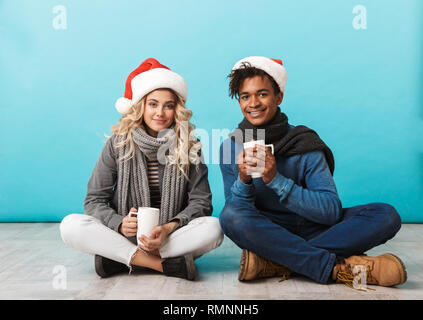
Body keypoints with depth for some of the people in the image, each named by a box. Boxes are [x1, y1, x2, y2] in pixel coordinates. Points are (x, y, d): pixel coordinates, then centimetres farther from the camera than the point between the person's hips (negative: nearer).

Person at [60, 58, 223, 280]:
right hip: (123, 235, 1)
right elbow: (94, 200, -1)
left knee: (213, 228, -29)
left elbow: (201, 201, -4)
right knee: (70, 225, -24)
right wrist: (119, 224, -22)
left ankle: (121, 259, -22)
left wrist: (169, 228, -22)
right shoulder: (118, 143, -1)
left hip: (173, 236, 0)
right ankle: (165, 264, -25)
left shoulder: (189, 147, -1)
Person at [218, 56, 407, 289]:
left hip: (311, 231, 1)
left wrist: (276, 180, -27)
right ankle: (338, 267, -26)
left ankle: (278, 263, -28)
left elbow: (332, 210, -15)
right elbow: (236, 212, -6)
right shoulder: (231, 147, -3)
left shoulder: (304, 143, -8)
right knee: (230, 216, -32)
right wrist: (243, 181, -28)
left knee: (386, 215, -19)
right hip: (266, 233, 0)